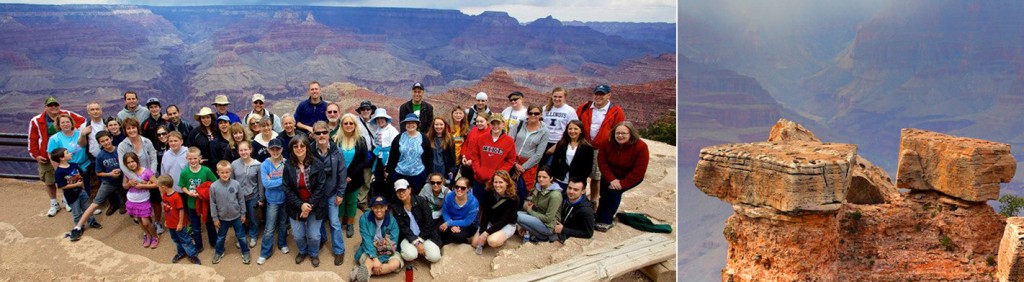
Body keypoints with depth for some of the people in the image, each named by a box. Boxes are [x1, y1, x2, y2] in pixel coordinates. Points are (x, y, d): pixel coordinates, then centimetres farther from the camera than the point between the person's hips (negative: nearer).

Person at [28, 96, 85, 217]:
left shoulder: (67, 115, -5)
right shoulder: (36, 121, -8)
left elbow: (82, 120, 2)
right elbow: (32, 139, -3)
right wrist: (36, 155, -6)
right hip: (47, 157, -1)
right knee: (49, 182, 9)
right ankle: (54, 205, 25)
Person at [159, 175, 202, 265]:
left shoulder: (176, 197, -27)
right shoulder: (164, 195, -2)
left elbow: (181, 210, -21)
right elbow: (165, 209, 11)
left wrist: (180, 223, -17)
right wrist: (166, 220, 16)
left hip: (178, 224, -7)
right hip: (170, 224, 8)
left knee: (185, 240, 2)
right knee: (176, 240, 22)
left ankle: (193, 255, 11)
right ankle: (181, 253, 40)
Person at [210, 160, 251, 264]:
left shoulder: (236, 184, -15)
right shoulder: (214, 186, -16)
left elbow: (241, 200, -4)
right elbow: (213, 204, -7)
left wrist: (243, 214, 1)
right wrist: (215, 218, -3)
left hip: (236, 216, 0)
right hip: (222, 217, 0)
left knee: (241, 236, 13)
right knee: (220, 237, 20)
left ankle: (245, 253, 31)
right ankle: (218, 253, 41)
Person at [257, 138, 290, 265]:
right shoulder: (264, 165, -12)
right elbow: (266, 184, -20)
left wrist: (273, 182, -19)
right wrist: (282, 180, -21)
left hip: (285, 199, 2)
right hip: (272, 201, -1)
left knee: (283, 224, 20)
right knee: (269, 229, 4)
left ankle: (282, 244, 41)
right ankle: (265, 253, 16)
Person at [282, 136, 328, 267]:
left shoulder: (317, 164, -12)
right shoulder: (288, 166, -6)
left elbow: (320, 187, -11)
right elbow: (287, 189, -7)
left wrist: (310, 205, -17)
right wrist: (301, 205, -17)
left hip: (315, 206, -1)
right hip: (296, 206, 2)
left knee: (314, 235, 3)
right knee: (298, 235, 8)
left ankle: (314, 254, 35)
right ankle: (302, 252, 41)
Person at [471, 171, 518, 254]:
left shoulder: (514, 199, -21)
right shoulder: (488, 194, -9)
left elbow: (504, 220, -21)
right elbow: (484, 214, -7)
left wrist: (487, 232, -27)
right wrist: (482, 232, -20)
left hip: (507, 225, -4)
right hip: (490, 223, 4)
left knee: (492, 241, -31)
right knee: (475, 242, -12)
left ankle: (501, 238, 1)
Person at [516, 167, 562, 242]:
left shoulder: (555, 195, -21)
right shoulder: (539, 188, 5)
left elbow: (548, 218, -21)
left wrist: (530, 211, -11)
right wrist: (527, 204, -7)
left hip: (548, 226, -8)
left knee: (519, 217, -24)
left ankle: (543, 237, -7)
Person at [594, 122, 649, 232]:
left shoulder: (641, 147, -26)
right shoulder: (608, 143, -16)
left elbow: (638, 171, -24)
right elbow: (602, 162, -13)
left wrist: (622, 184, -27)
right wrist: (611, 179, -25)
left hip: (631, 177, -4)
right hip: (611, 174, 4)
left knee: (614, 191, -24)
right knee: (604, 192, -15)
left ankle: (605, 220, -12)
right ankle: (602, 219, 1)